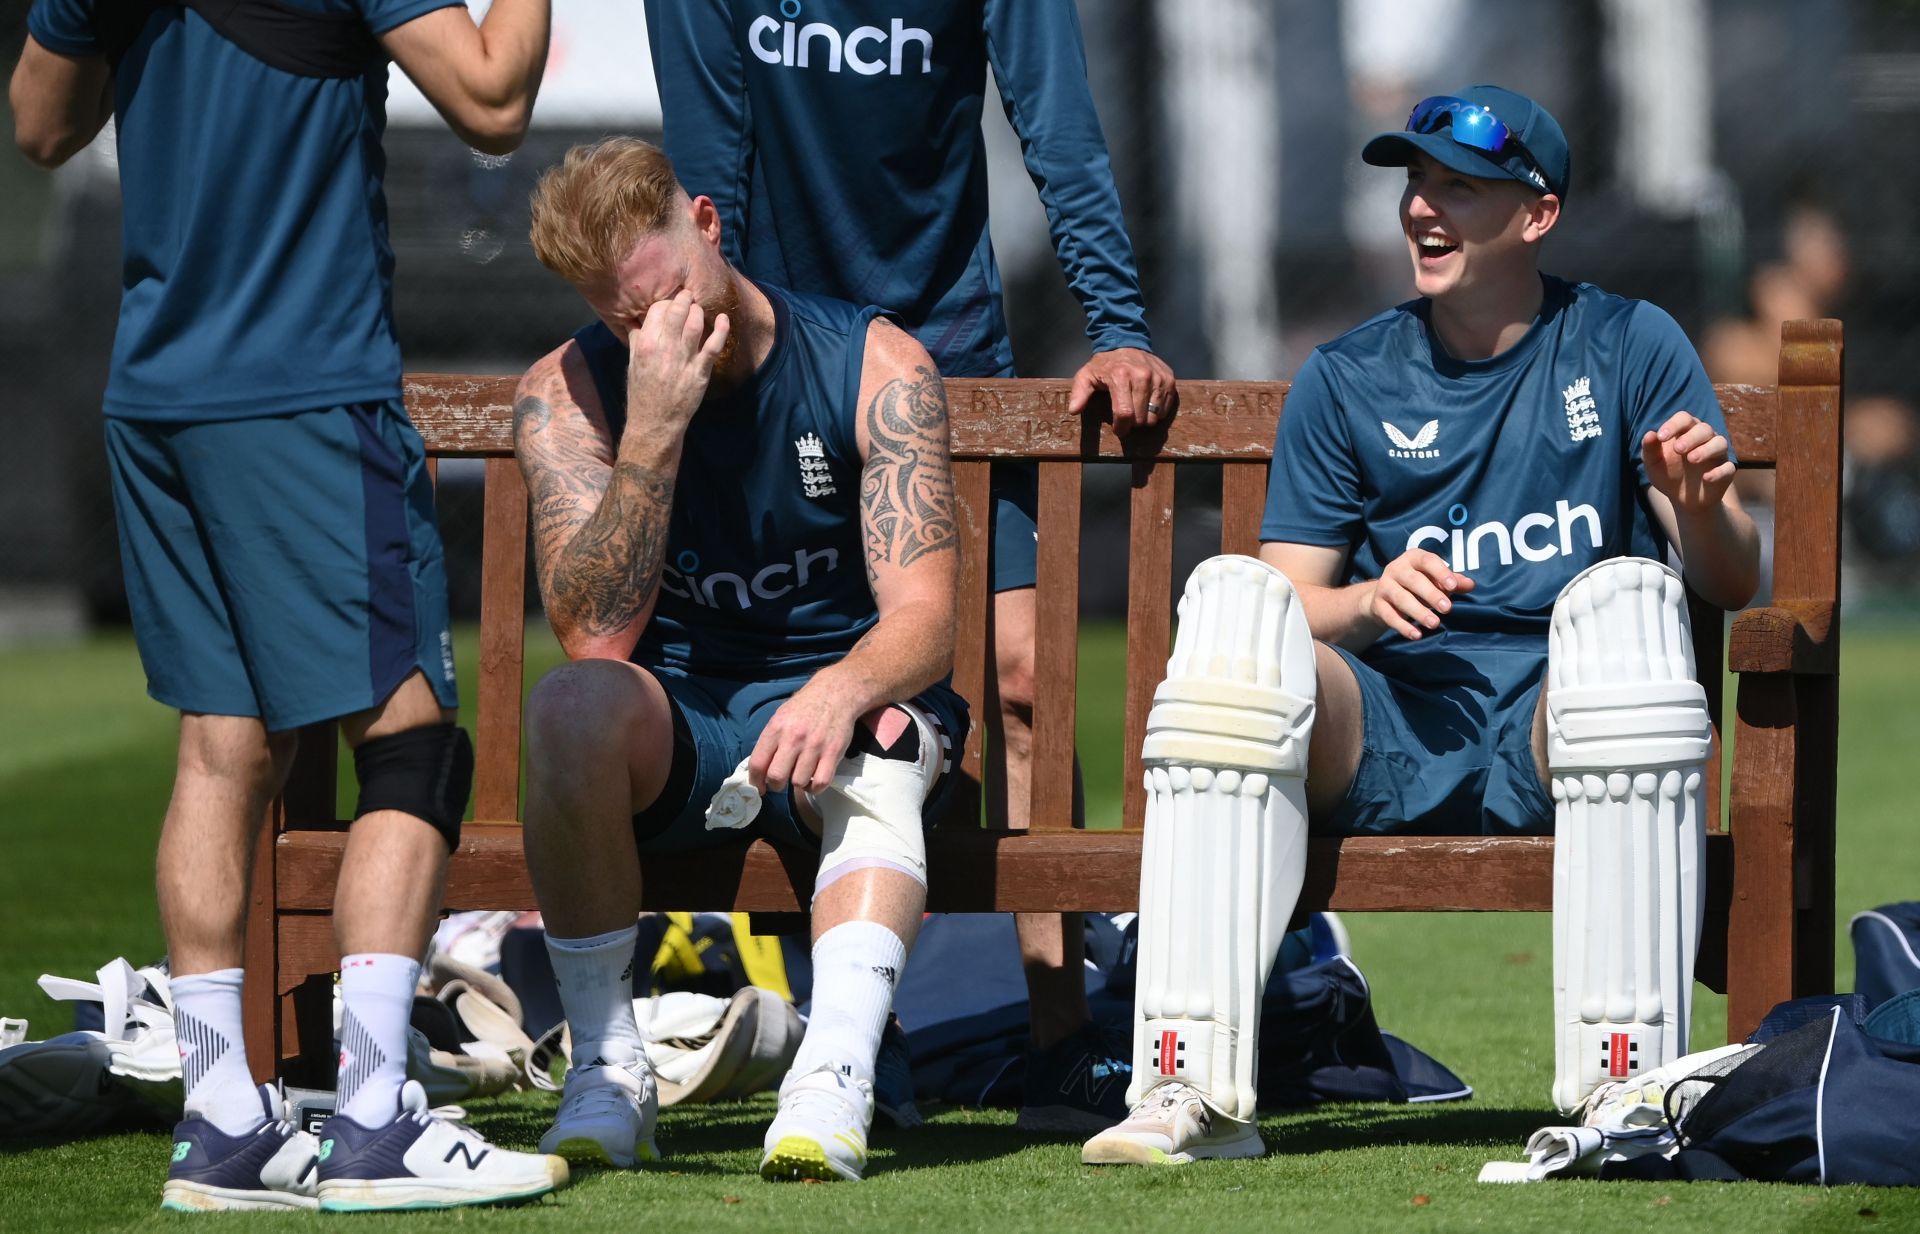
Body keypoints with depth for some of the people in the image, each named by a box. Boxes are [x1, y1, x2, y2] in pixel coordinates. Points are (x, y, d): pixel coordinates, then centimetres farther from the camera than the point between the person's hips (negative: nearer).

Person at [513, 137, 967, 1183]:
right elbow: (594, 636, -18)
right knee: (572, 706, -33)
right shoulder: (568, 393, -7)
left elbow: (923, 618, -15)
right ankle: (607, 1070, -23)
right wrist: (654, 428, -28)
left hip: (827, 701, -1)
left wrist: (844, 688, -39)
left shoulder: (876, 367, -8)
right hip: (671, 725, 1)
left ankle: (836, 1072, -52)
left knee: (879, 740, -36)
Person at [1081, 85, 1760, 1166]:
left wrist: (1705, 511, -17)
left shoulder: (1628, 346, 12)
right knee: (1233, 597, -26)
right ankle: (1193, 1089, -35)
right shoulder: (1346, 379, 16)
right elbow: (1293, 605, 11)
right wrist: (1370, 601, -11)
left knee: (1623, 598, -34)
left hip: (1562, 747, -2)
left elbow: (1731, 586, 6)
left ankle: (1626, 1083, -40)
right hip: (1391, 734, 2)